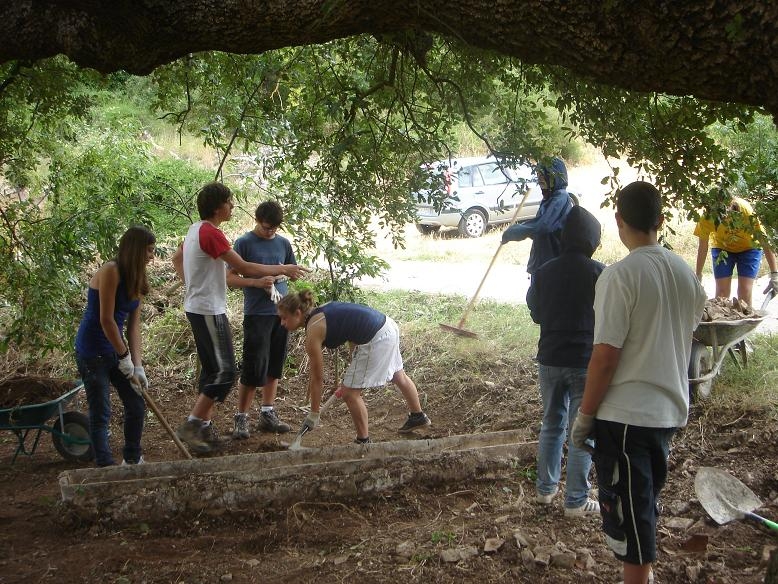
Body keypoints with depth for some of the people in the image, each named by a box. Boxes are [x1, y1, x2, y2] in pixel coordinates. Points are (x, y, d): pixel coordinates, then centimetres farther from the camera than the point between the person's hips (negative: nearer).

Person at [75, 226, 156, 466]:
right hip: (93, 351, -8)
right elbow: (106, 320, -22)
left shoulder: (136, 279, 5)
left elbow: (134, 326, 4)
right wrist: (125, 357, -15)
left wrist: (138, 366, -2)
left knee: (137, 406, 12)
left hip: (115, 348, 8)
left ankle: (132, 460, 29)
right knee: (100, 414, -2)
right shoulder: (110, 272, -20)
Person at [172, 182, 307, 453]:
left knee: (212, 369, 14)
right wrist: (282, 270, -10)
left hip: (197, 308, 10)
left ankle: (204, 426, 17)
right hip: (209, 311, -10)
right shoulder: (211, 233, -19)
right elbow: (244, 268, -20)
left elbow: (176, 258, 27)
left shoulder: (195, 230, 11)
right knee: (224, 372, -8)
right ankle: (191, 425, -6)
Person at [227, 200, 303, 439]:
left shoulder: (283, 243, 10)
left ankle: (267, 414, 20)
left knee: (274, 366, 10)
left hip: (281, 312, 5)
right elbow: (230, 278, -7)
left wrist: (283, 272, -2)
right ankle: (241, 418, 4)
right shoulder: (244, 243, -3)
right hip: (257, 314, -5)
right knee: (254, 368, -7)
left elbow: (295, 273, 20)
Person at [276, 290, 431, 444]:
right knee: (399, 376, 32)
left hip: (376, 340, -10)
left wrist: (313, 415, 2)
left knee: (349, 393, 2)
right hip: (388, 325, 10)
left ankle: (364, 442, 16)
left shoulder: (313, 332, -13)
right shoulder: (320, 311, 10)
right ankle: (418, 417, 56)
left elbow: (317, 378, -8)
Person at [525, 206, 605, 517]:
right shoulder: (598, 273, -12)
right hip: (585, 361, -4)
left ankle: (545, 488, 27)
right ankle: (576, 501, 8)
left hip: (550, 359, 4)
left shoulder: (544, 271, 1)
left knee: (551, 423, 19)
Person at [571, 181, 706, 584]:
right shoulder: (686, 273, 4)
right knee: (644, 505, 22)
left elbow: (605, 356, -19)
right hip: (671, 410, 7)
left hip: (625, 415, -7)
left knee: (628, 513, 2)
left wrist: (585, 417, -10)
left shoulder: (620, 276, -18)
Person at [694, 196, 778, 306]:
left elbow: (765, 242, -30)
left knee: (745, 291, -9)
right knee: (722, 291, -7)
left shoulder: (746, 211, -35)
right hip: (722, 248, 1)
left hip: (749, 248, -1)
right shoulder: (707, 218, -30)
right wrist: (698, 276, -11)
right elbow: (703, 248, -17)